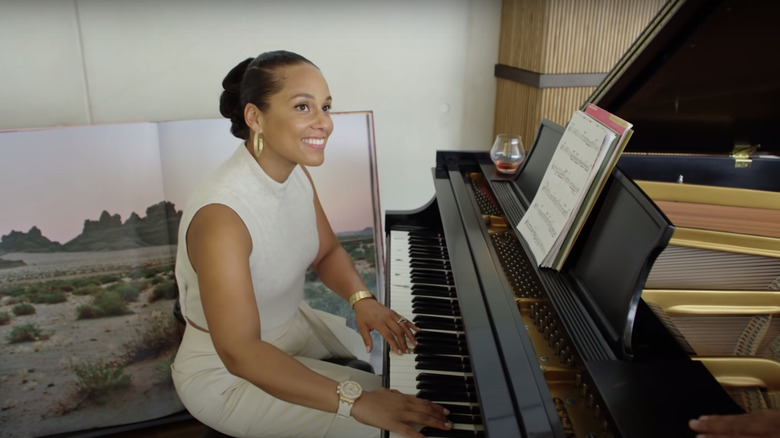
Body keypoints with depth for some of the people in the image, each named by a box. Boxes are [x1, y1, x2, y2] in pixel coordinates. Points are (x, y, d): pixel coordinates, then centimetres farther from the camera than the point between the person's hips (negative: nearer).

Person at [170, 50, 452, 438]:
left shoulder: (296, 174, -8)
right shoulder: (221, 214, -34)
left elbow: (327, 253, 3)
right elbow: (240, 353, -36)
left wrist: (362, 300, -17)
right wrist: (355, 400, -39)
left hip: (291, 325, 8)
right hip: (225, 373, -7)